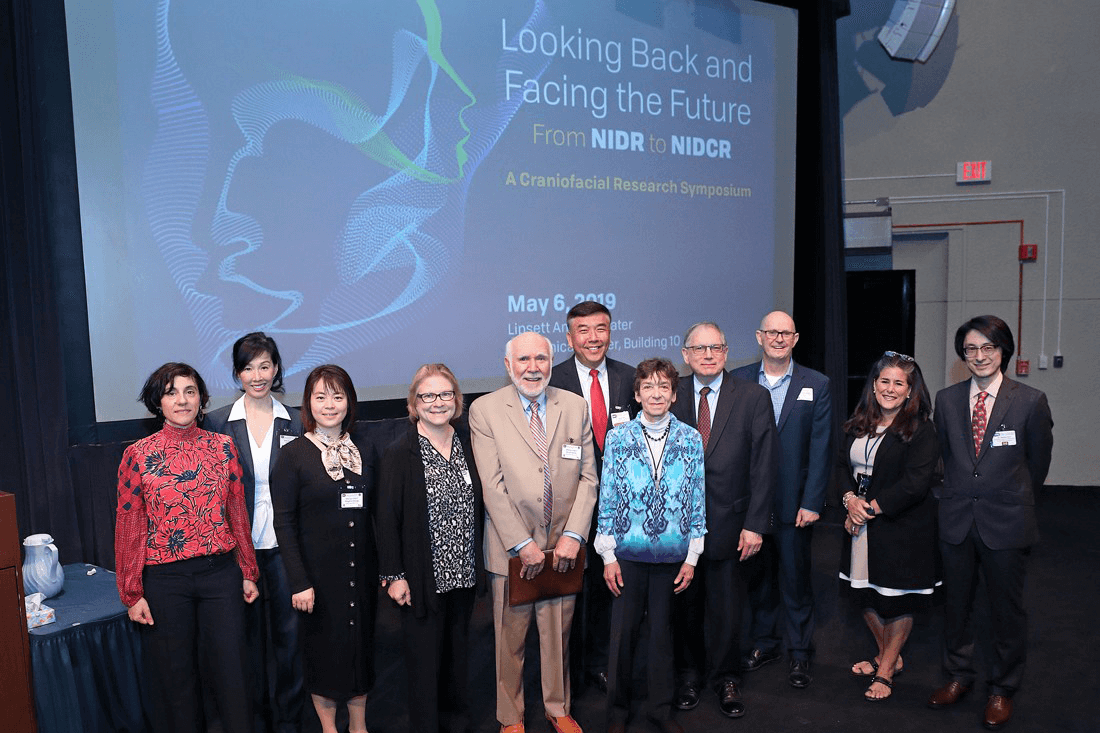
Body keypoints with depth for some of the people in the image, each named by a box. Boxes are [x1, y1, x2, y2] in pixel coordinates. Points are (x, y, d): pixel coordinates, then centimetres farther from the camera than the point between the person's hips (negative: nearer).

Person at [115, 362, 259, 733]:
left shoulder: (223, 447, 1)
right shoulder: (137, 455, -4)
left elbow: (238, 513, 6)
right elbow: (128, 528, 0)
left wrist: (248, 572, 8)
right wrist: (132, 594, 0)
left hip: (220, 573, 1)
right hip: (164, 578, -1)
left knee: (230, 667, 8)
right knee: (175, 673, 14)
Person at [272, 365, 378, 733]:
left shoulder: (364, 452, 4)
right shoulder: (293, 454, -8)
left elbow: (374, 515, 8)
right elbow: (284, 523, -10)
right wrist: (299, 582, -14)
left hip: (361, 571, 4)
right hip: (319, 574, -3)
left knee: (361, 647, 14)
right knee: (323, 650, 10)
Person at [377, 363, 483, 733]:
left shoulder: (469, 444, 3)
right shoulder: (399, 454, -11)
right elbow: (387, 518, -9)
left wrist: (479, 559, 8)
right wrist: (393, 575, -11)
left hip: (463, 573, 4)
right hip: (423, 577, -4)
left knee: (458, 647, 18)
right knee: (425, 656, 6)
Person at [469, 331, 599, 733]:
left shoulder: (576, 406, 4)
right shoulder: (484, 409, -5)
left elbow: (588, 477, 3)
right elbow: (491, 485, -9)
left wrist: (573, 535, -7)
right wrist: (522, 544, -12)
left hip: (563, 547, 2)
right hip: (511, 547, -2)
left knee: (559, 635, 14)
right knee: (509, 639, 10)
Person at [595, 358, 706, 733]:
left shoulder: (691, 439, -1)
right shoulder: (618, 438, -3)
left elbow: (698, 500, 3)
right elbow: (607, 499, -1)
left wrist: (692, 557, 1)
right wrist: (608, 556, -3)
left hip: (673, 554, 1)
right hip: (628, 553, -1)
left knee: (663, 631, 12)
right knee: (623, 631, 7)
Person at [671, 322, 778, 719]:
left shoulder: (754, 397, -3)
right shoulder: (671, 395, 1)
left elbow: (764, 464, -4)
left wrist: (755, 524, -9)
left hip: (728, 523, -1)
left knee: (726, 607, 11)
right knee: (684, 604, 14)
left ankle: (725, 679, 33)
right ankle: (689, 675, 36)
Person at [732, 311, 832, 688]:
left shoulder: (816, 385, 1)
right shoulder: (738, 381, 3)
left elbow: (820, 448, -2)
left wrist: (812, 502, -8)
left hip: (794, 502, -1)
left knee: (795, 577, 7)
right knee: (758, 574, 13)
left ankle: (799, 653, 23)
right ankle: (763, 642, 31)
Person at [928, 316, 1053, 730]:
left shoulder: (1030, 401, -7)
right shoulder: (946, 400, 2)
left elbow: (1038, 462, 4)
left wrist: (1015, 501, 13)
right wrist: (961, 493, 14)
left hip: (1006, 523, -3)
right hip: (956, 520, 3)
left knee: (1007, 610, 10)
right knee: (956, 603, 15)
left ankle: (1003, 690, 29)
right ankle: (958, 676, 34)